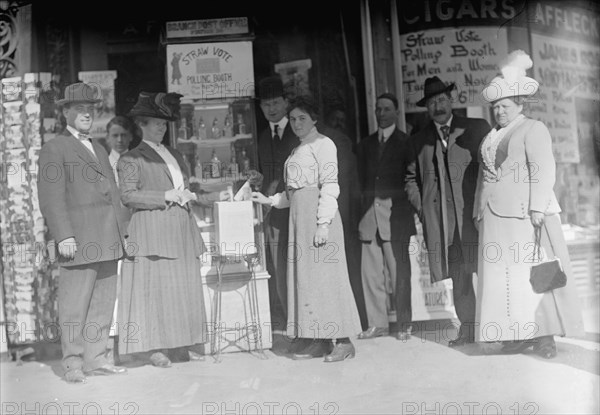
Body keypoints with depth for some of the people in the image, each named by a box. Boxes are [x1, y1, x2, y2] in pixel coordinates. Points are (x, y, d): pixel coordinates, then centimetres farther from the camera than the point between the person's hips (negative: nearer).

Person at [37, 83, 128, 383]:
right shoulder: (54, 149, 1)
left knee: (102, 302, 7)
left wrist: (121, 233, 15)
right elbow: (51, 198, -8)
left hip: (107, 241, 7)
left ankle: (95, 359, 14)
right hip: (79, 240, -7)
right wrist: (64, 236, -17)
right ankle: (73, 364, 5)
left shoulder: (99, 150, 24)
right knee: (75, 304, -3)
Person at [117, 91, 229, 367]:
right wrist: (166, 196, -14)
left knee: (185, 288, 4)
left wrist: (214, 197, 16)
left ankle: (181, 345, 10)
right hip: (152, 230, -6)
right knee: (155, 288, -8)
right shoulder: (132, 159, 3)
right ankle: (152, 347, -1)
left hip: (181, 231, 6)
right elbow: (127, 195, -8)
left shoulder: (175, 155, 23)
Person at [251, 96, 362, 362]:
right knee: (306, 277, 6)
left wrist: (323, 223, -19)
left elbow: (330, 186, -12)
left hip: (318, 214, -8)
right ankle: (319, 341, 12)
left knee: (325, 275, -7)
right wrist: (269, 200, 12)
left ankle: (344, 342, 0)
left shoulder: (322, 144, -4)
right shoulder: (299, 149, 20)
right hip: (300, 216, 9)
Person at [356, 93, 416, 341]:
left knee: (399, 272, -2)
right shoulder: (366, 144, 18)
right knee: (370, 272, 3)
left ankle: (404, 325, 9)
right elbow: (362, 180, 15)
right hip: (370, 213, 4)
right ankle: (377, 324, 12)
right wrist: (365, 209, 5)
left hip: (395, 214, -4)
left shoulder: (406, 142, 4)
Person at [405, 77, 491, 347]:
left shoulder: (477, 128, 8)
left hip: (474, 213, -2)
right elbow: (411, 178, 20)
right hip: (439, 219, 2)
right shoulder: (419, 140, 15)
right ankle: (467, 328, 10)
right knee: (458, 275, 3)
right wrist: (420, 206, 7)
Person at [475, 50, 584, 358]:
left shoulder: (533, 129, 0)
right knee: (502, 274, 2)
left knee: (534, 271, -4)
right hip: (495, 217, 6)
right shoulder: (491, 138, 20)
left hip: (525, 214, -6)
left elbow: (543, 169, -11)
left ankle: (544, 334, 3)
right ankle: (519, 334, 8)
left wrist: (537, 207, -20)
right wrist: (479, 211, 15)